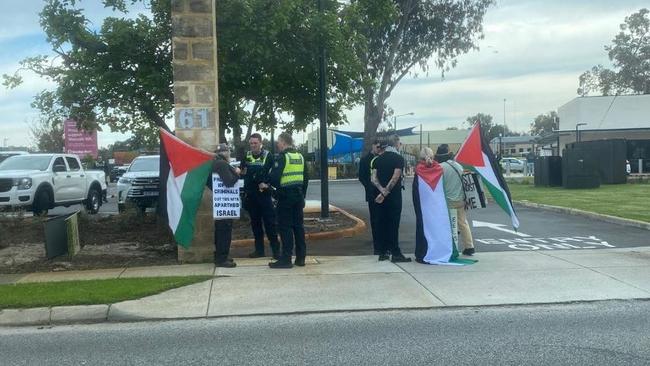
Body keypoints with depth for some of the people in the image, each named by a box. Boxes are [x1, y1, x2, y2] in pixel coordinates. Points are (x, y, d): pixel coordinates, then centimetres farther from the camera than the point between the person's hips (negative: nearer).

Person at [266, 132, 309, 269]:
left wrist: (267, 183, 3)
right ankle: (300, 257, 15)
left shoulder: (282, 157, -11)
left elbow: (274, 178, -18)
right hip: (298, 195, 7)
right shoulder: (300, 157, 13)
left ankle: (286, 259, -3)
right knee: (298, 225, 11)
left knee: (285, 227, -3)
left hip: (285, 196, -7)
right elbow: (306, 178, 16)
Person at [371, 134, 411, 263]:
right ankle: (395, 254, -1)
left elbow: (374, 178, -2)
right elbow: (395, 178, -17)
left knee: (382, 223, 9)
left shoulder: (378, 159, 8)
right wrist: (386, 192, -14)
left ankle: (383, 253, 13)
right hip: (394, 197, -5)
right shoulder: (399, 158, -8)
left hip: (380, 197, 5)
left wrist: (382, 190, -11)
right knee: (393, 224, -2)